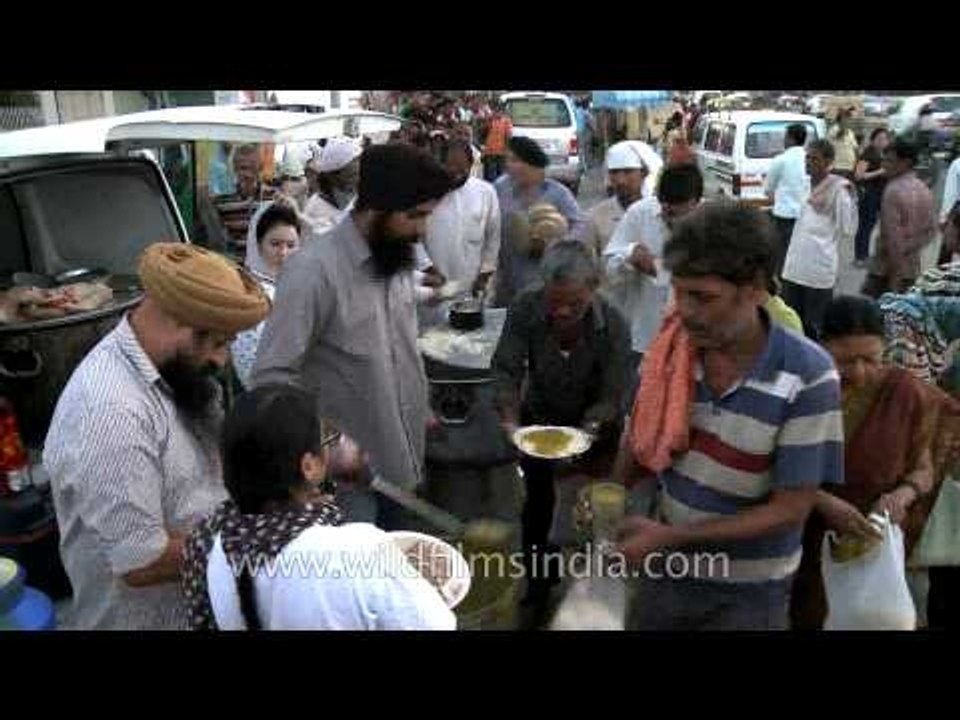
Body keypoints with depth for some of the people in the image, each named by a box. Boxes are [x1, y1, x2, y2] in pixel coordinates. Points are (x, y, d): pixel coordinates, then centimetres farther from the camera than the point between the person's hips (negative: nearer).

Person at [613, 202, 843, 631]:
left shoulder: (808, 379, -22)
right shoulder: (671, 346, -12)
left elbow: (791, 509, -19)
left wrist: (669, 537, -23)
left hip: (748, 592, -3)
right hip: (664, 570, 3)